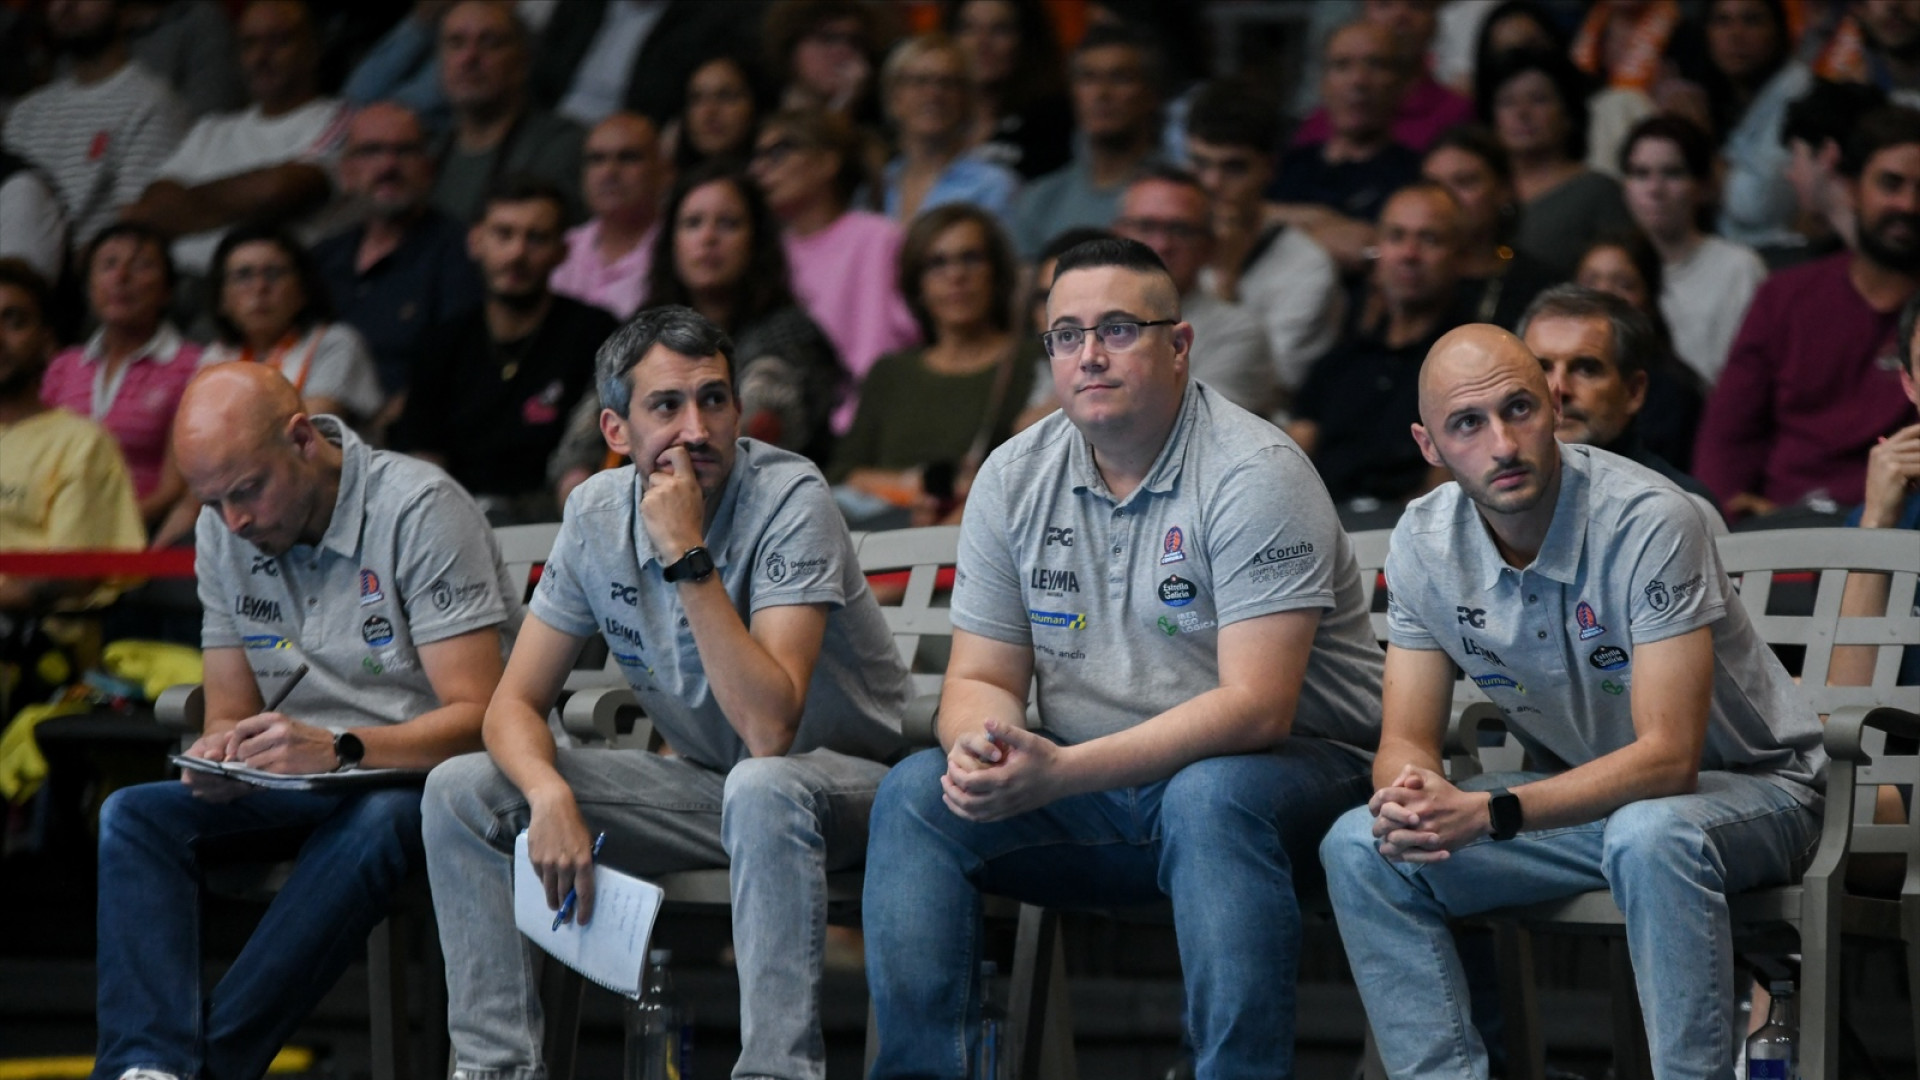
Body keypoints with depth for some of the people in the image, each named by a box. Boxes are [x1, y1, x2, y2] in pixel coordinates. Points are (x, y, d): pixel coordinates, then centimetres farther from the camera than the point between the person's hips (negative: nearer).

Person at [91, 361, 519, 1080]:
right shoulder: (222, 532, 6)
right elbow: (231, 712, 12)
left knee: (374, 823, -39)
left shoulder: (418, 509, -15)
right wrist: (220, 754, -14)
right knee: (134, 815, -17)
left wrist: (340, 749, -35)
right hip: (303, 792, 6)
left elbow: (476, 718, -20)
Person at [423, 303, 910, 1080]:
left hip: (843, 778, -6)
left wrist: (689, 555, -35)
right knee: (460, 792, -9)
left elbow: (770, 729, -32)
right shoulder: (598, 514, -5)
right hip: (704, 780, 6)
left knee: (763, 789, -41)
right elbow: (516, 703, -2)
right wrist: (551, 796, -24)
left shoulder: (790, 499, -23)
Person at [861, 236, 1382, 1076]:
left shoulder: (1253, 473, -15)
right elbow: (981, 678, 7)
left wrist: (1060, 772, -31)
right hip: (1093, 791, 5)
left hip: (1290, 767, -5)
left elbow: (1256, 707, -23)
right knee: (915, 793, -15)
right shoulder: (1015, 480, 4)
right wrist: (982, 746, -20)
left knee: (1212, 798, -38)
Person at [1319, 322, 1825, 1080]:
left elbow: (1668, 758, -30)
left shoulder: (1651, 523, -26)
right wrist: (1409, 801, -31)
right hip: (1581, 790, 6)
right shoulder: (1424, 542, -8)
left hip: (1745, 787, -6)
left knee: (1648, 836, -40)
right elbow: (1406, 740, -4)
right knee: (1358, 847, -13)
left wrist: (1489, 814, -39)